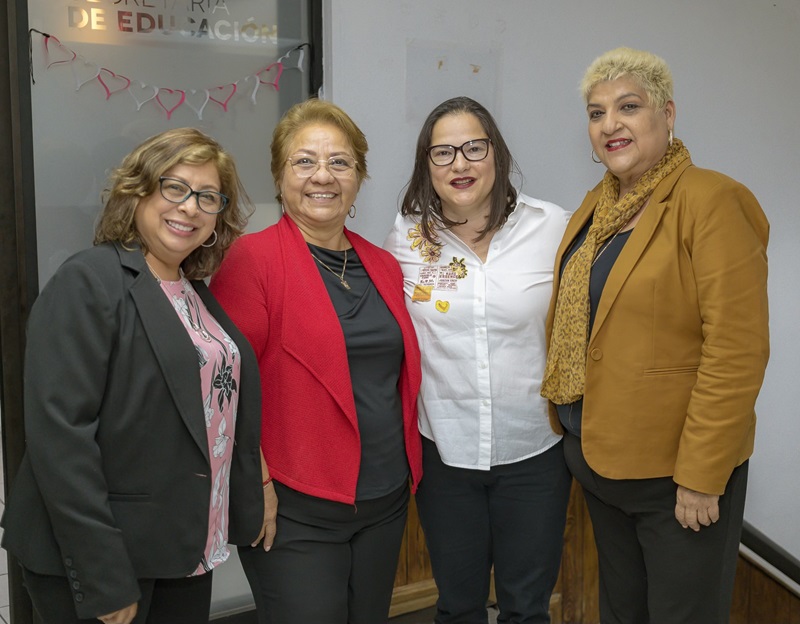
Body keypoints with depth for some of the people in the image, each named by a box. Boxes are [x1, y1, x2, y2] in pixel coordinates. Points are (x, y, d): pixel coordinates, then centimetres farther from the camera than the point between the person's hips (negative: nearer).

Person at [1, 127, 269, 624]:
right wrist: (102, 580, -21)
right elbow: (58, 434, -20)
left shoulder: (199, 295, 10)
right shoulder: (88, 282, -13)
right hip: (100, 563, -7)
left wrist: (249, 506, 8)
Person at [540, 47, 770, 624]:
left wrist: (700, 477, -19)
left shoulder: (712, 202, -16)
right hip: (599, 452, 7)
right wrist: (572, 426, 7)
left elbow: (736, 353, -20)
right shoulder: (598, 204, 7)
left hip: (680, 470, -7)